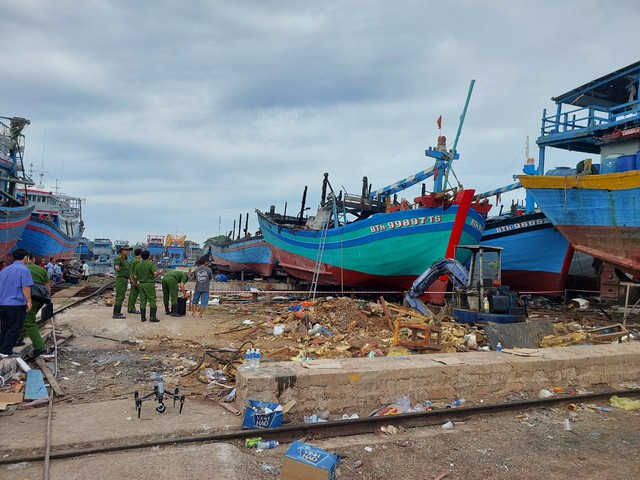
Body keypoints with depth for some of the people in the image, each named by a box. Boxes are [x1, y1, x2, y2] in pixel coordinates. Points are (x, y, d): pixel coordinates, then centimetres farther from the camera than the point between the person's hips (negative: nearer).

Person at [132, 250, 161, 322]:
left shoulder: (138, 265, 5)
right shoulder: (151, 264, -11)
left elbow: (135, 276, 7)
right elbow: (155, 273, -24)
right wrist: (158, 272, -2)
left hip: (141, 284, 5)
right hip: (149, 284, -5)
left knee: (143, 301, 9)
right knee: (152, 301, 0)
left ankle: (143, 317, 11)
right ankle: (152, 317, -4)